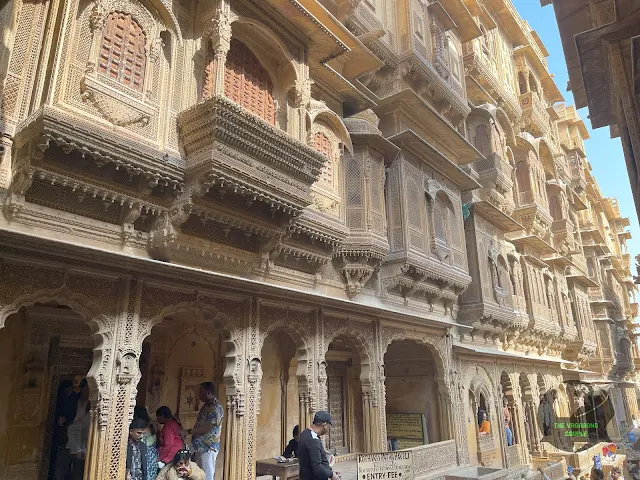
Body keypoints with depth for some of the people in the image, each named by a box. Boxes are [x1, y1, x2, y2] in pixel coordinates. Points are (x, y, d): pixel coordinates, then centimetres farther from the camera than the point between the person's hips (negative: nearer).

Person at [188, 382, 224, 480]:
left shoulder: (216, 408, -17)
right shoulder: (206, 406, 12)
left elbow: (206, 428, -21)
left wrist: (189, 432, -15)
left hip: (208, 448, -9)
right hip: (200, 446, 9)